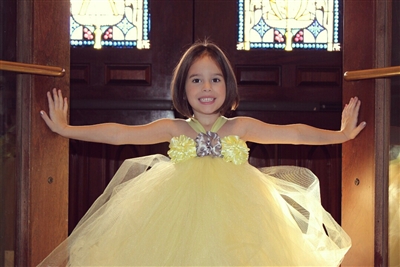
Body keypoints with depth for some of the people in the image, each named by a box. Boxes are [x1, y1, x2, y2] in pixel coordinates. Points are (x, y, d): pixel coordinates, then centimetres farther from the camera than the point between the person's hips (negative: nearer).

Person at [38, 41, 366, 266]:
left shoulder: (241, 127, 8)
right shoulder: (174, 129, 7)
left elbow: (294, 133, 7)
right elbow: (119, 134, 3)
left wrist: (341, 134, 4)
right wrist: (66, 129, 0)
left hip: (234, 218, 1)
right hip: (180, 219, 0)